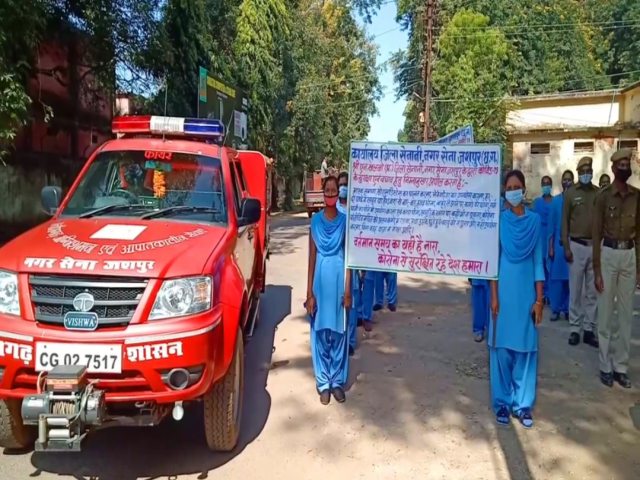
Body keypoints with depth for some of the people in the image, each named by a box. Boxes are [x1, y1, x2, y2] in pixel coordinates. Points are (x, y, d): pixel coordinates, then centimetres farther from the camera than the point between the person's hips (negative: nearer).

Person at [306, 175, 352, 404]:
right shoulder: (316, 220, 3)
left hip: (339, 278, -1)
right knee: (320, 333, 7)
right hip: (321, 280, 1)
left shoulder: (345, 220, 1)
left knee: (338, 332, 8)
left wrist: (348, 290, -7)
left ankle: (337, 381, 21)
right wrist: (309, 292, -2)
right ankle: (323, 383, 19)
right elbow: (312, 257, 2)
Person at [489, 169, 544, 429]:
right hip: (504, 292, -1)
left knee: (525, 349, 6)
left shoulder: (535, 220, 3)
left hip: (527, 293, 2)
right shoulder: (498, 220, -2)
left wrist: (539, 299, -1)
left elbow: (538, 261, 3)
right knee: (501, 347, 4)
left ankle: (522, 404, 18)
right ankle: (502, 402, 17)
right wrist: (494, 296, -7)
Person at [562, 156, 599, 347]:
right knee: (575, 290, 4)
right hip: (577, 245, -2)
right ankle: (575, 328, 14)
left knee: (592, 291, 7)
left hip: (596, 246, 2)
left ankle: (589, 330, 15)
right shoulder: (570, 193, 0)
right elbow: (565, 221, 0)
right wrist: (566, 247, -4)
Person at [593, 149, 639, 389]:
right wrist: (597, 270, -8)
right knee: (606, 313, 3)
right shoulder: (603, 196, -5)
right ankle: (606, 366, 13)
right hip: (609, 253, -3)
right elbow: (597, 234, -5)